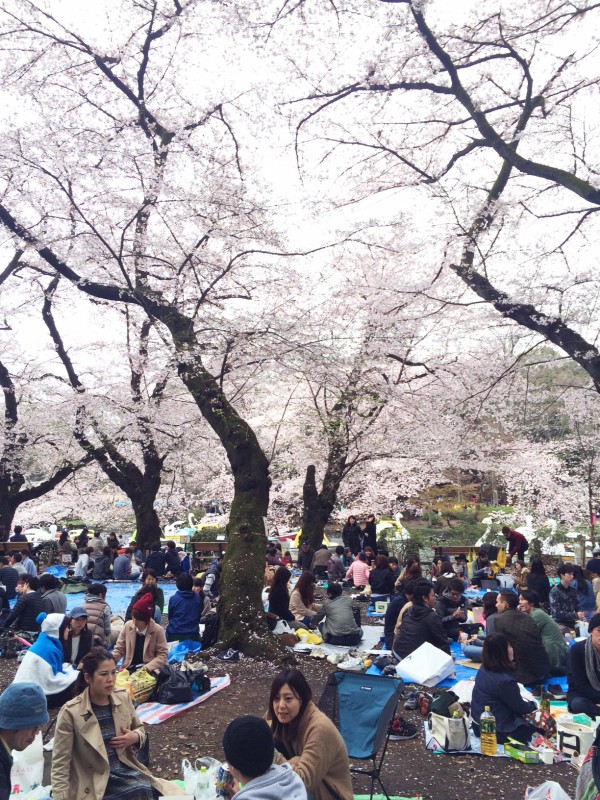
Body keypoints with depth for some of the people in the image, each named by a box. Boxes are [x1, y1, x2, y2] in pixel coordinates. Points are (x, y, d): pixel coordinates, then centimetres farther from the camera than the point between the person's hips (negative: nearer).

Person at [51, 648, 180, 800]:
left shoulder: (123, 698, -1)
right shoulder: (71, 712, -14)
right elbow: (60, 764, -8)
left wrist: (135, 737, -7)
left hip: (126, 771, 5)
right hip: (94, 784, -5)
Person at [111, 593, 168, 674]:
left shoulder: (158, 630, -7)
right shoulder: (127, 626, 1)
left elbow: (162, 655, -5)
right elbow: (119, 649, 7)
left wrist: (147, 667, -18)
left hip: (149, 671, -4)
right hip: (128, 669, 4)